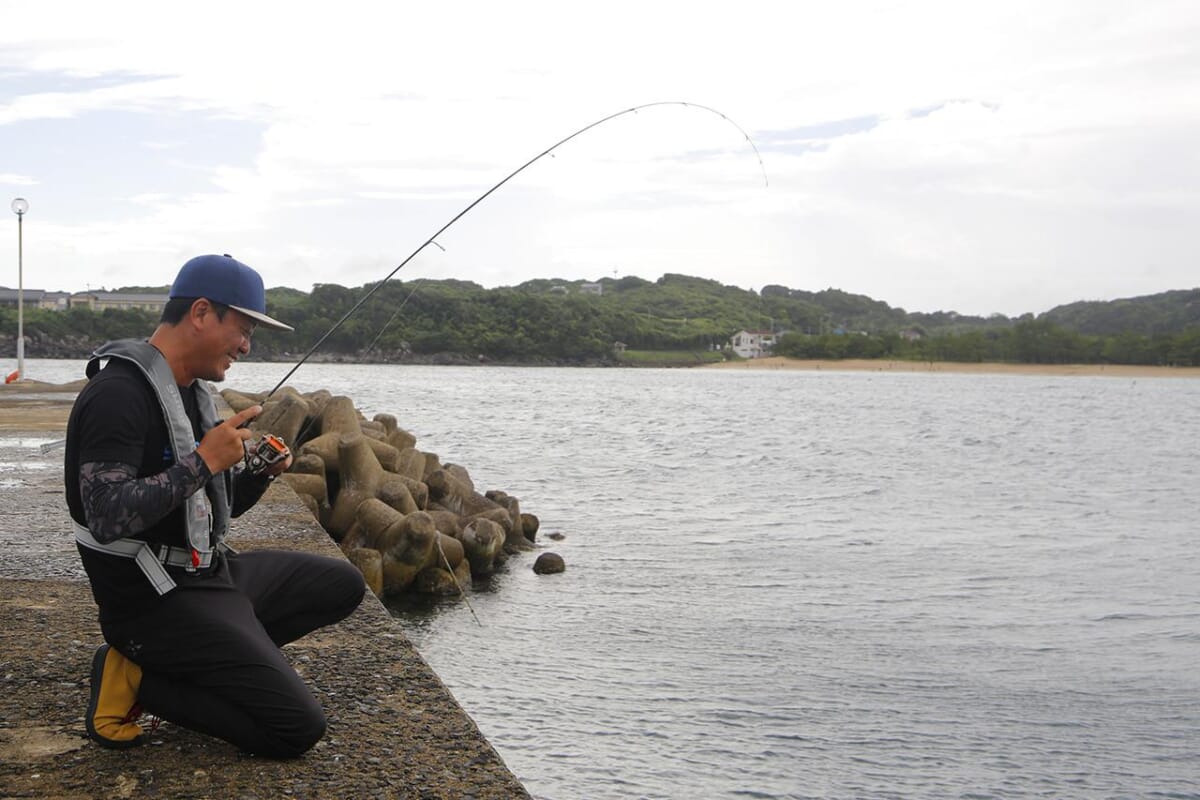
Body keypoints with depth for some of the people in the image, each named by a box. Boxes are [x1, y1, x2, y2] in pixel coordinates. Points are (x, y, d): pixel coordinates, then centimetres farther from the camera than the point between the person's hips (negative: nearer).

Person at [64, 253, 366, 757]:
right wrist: (203, 462, -25)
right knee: (298, 728, -14)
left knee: (343, 585, 12)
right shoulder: (119, 394, -19)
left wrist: (258, 474, 0)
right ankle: (135, 678, -3)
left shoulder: (192, 392, 12)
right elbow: (107, 518, -29)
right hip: (155, 598, -10)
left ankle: (198, 661, 5)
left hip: (210, 572, 10)